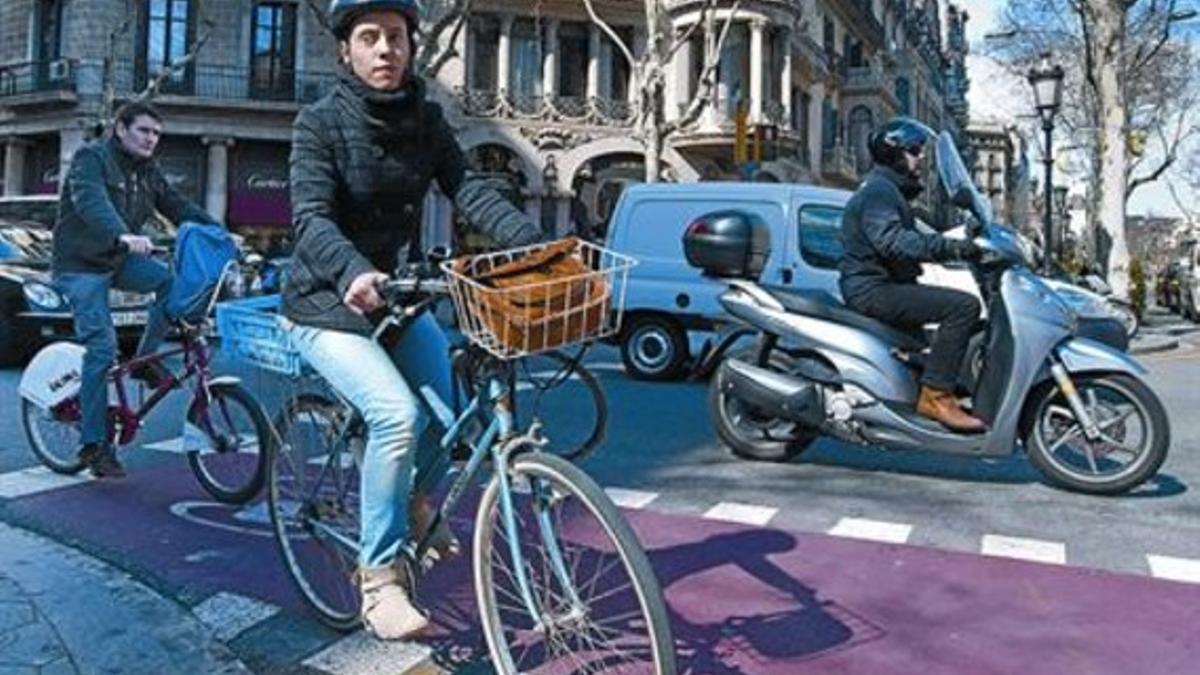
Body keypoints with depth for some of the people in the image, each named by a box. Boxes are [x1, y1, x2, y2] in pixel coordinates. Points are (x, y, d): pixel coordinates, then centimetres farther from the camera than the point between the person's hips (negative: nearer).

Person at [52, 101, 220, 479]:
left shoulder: (148, 172, 10)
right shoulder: (92, 158, -13)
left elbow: (178, 207, 5)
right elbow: (91, 201, -31)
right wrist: (123, 236, -50)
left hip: (119, 260, 7)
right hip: (81, 265, -7)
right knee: (102, 346, -14)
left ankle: (145, 360, -1)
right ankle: (93, 444, -6)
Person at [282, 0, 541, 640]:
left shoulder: (424, 119, 2)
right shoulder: (320, 122, -12)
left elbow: (468, 189, -11)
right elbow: (311, 218, -26)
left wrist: (533, 241, -27)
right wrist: (353, 273, -47)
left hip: (398, 298, 5)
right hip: (330, 305, -5)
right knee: (397, 413, -25)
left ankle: (416, 501, 24)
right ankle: (379, 576, -9)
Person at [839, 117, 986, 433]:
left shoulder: (891, 190, 24)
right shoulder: (878, 190, -11)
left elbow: (913, 239, 25)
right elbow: (891, 241, -29)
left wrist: (961, 244, 14)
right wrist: (952, 247, -33)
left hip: (884, 285, 11)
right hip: (873, 289, -11)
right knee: (964, 306, -24)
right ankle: (935, 395, -23)